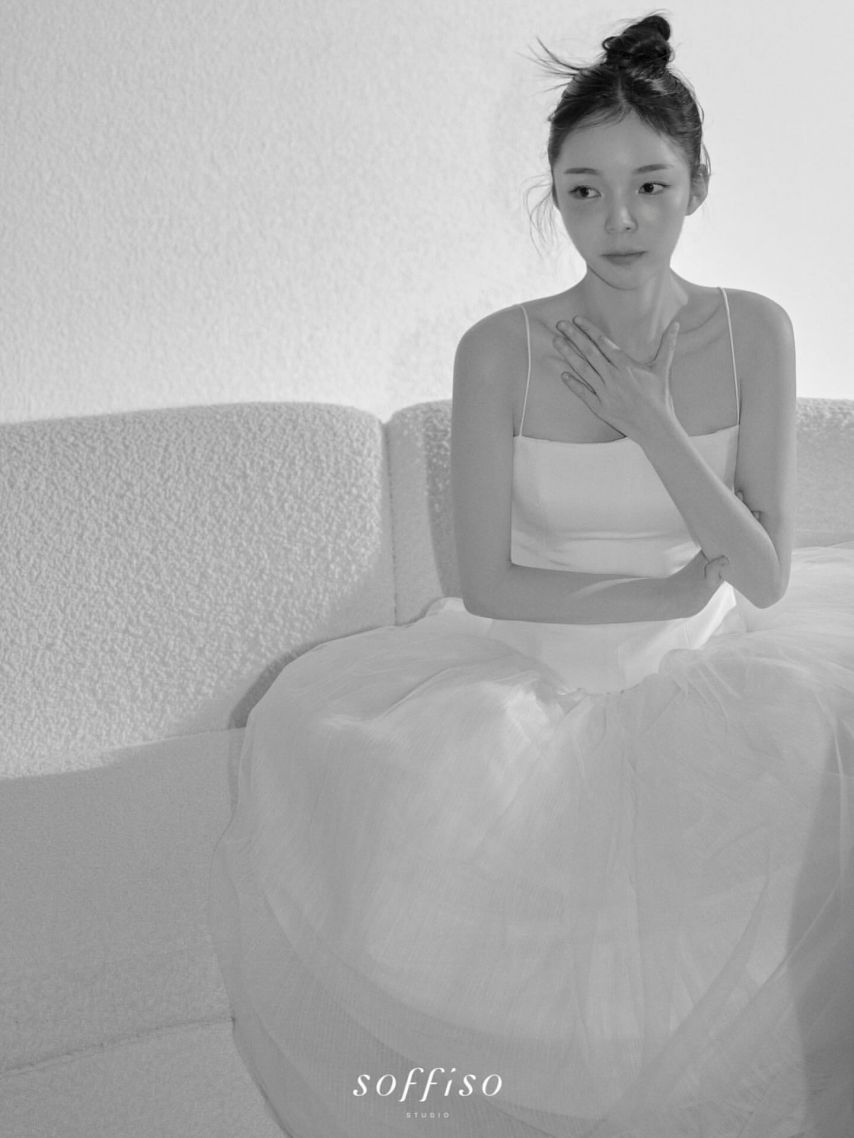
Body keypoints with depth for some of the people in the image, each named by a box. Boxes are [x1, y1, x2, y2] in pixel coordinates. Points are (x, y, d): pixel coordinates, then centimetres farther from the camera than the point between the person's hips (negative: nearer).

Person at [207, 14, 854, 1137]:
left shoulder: (754, 332, -5)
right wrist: (667, 594, -12)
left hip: (701, 677, 2)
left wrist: (648, 417, -18)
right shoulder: (499, 352, -10)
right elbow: (488, 585, -9)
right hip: (538, 678, -1)